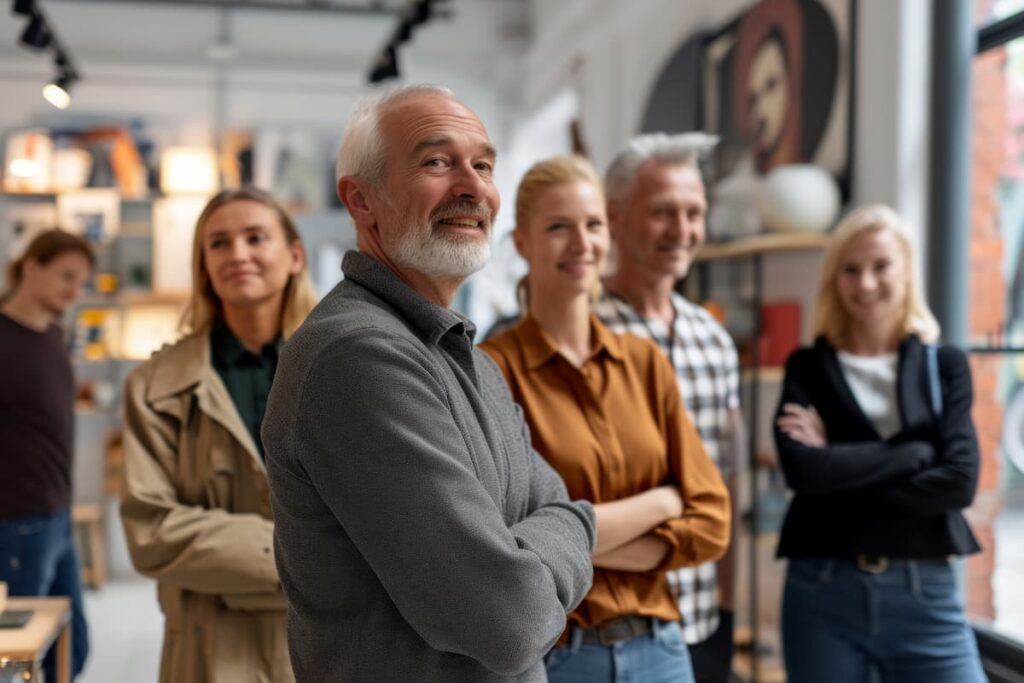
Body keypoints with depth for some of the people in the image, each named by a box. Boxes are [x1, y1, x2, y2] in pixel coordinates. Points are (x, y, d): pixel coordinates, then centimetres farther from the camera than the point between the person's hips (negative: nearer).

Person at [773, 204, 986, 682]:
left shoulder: (945, 365, 6)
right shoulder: (807, 368, 3)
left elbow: (959, 481, -8)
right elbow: (802, 469, -13)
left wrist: (839, 467, -11)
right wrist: (916, 451, -10)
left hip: (924, 594, 1)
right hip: (821, 593, 0)